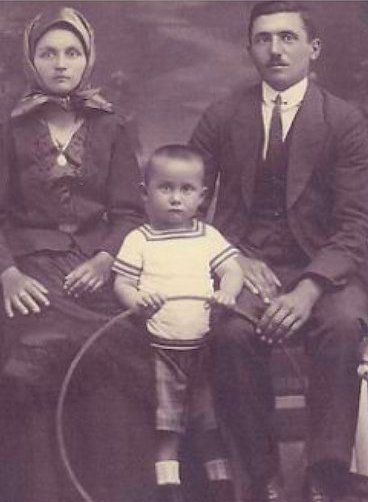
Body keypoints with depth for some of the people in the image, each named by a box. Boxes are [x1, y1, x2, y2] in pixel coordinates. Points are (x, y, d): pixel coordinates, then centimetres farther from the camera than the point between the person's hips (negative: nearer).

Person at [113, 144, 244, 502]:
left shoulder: (208, 237, 8)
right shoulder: (139, 240, 2)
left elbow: (232, 271, 2)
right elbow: (122, 284, -2)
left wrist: (226, 293, -19)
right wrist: (138, 302, -23)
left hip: (206, 346, 2)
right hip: (160, 349, -2)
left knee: (214, 421, 7)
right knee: (166, 425, 3)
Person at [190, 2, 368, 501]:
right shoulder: (221, 118, 8)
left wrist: (309, 289, -23)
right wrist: (234, 257, -10)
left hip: (319, 266, 0)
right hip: (244, 263, 1)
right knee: (235, 331, -32)